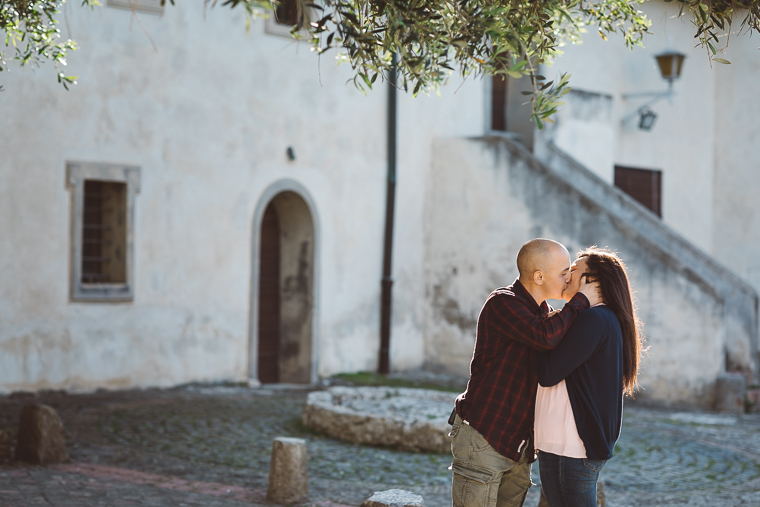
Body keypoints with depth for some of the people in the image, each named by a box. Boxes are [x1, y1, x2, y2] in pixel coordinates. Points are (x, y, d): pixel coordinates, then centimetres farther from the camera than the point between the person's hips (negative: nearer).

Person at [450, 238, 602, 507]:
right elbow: (546, 336, -31)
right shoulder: (502, 303, -14)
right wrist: (581, 301, -18)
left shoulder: (543, 311, 14)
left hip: (519, 444, 8)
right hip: (483, 437, -8)